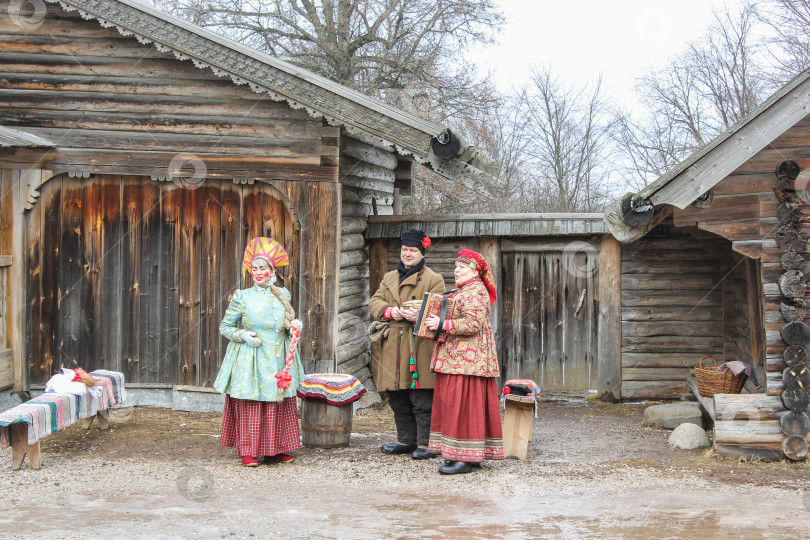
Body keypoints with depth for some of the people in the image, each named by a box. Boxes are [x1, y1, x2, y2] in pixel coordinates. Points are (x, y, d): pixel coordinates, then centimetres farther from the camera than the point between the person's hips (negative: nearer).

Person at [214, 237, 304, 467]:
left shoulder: (283, 295, 9)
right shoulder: (243, 297, -1)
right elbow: (225, 326, 3)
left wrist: (294, 326, 0)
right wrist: (243, 335, -12)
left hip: (278, 360, 3)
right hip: (250, 361, -3)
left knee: (279, 406, 5)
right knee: (249, 405, -4)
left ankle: (275, 450, 16)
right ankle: (248, 452, 5)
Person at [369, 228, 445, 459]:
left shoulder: (433, 279, 4)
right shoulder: (389, 278, 20)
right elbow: (374, 302, 12)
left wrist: (419, 315, -26)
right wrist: (389, 311, -9)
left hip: (419, 347, -5)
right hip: (393, 349, 5)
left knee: (422, 401, -5)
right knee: (398, 401, 11)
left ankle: (425, 444, 2)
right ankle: (406, 440, 22)